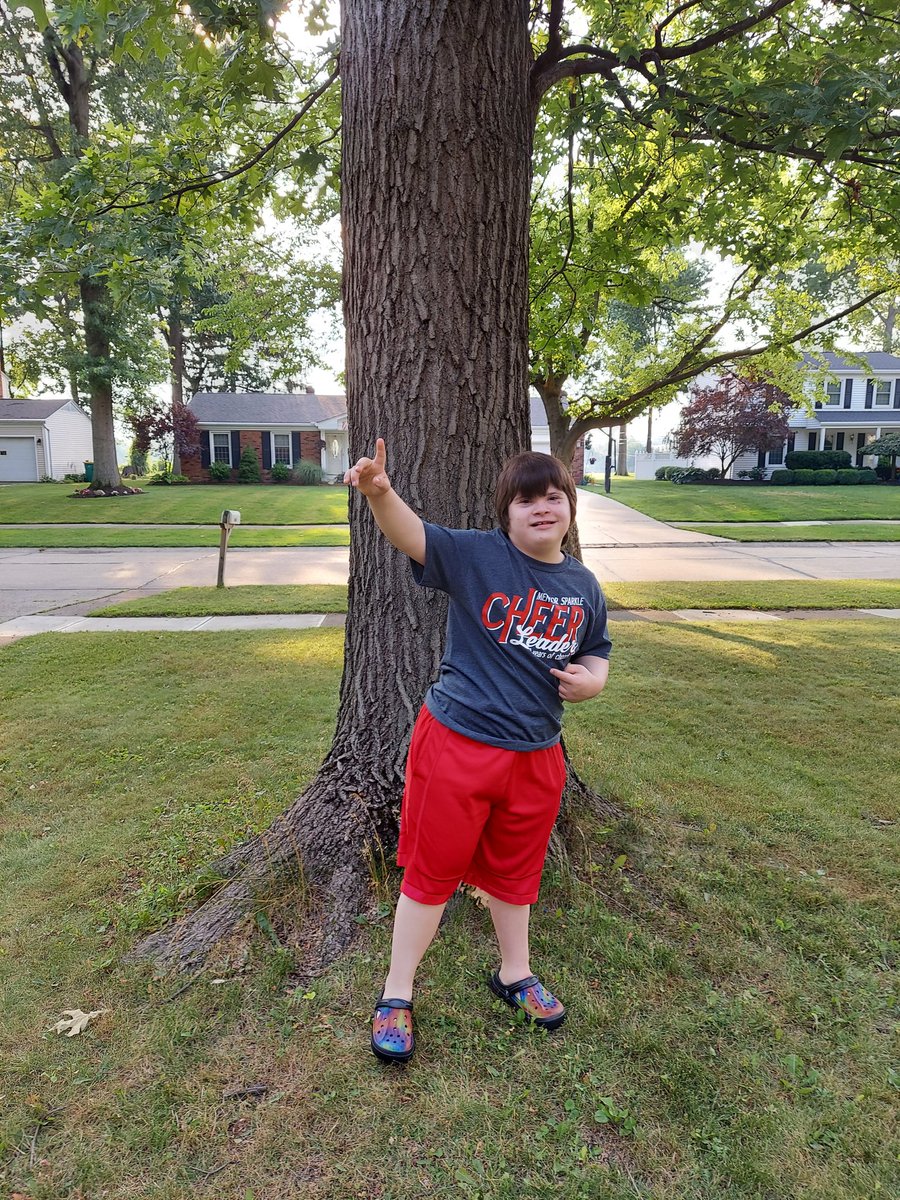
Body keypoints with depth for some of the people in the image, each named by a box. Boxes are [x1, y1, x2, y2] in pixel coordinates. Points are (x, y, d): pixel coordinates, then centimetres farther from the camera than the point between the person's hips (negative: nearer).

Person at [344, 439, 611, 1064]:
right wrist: (380, 492, -47)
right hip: (458, 743, -4)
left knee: (515, 871, 23)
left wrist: (593, 679, -6)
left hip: (537, 754, 4)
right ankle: (397, 994, 30)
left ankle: (515, 974, 47)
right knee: (433, 870, 9)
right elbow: (411, 535, -27)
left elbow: (598, 653, 17)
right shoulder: (477, 555, -11)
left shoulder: (583, 585, 4)